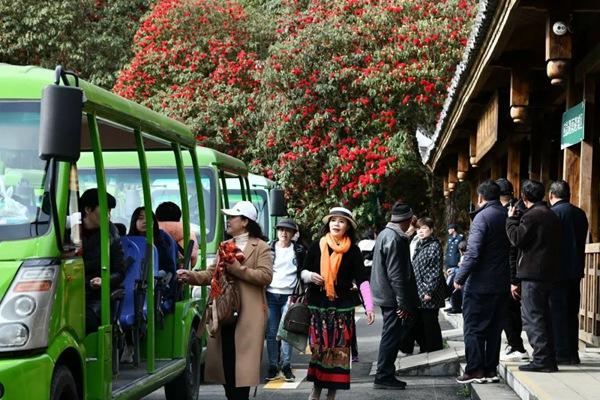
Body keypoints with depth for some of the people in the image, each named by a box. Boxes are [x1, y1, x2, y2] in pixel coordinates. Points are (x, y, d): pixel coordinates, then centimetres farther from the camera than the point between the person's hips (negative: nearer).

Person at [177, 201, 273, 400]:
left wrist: (238, 269, -15)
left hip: (247, 314, -6)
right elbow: (211, 274, 13)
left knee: (241, 363, -6)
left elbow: (266, 276, -12)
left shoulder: (261, 247, 0)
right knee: (225, 360, 6)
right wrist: (191, 276, -4)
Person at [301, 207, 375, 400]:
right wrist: (310, 276, -14)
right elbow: (303, 272, 10)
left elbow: (361, 279, -8)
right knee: (318, 347, 2)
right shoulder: (316, 246, 3)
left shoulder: (353, 250, -1)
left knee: (338, 349, 2)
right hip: (317, 305, 1)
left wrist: (369, 306, -17)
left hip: (342, 306, -1)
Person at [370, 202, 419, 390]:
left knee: (391, 335, 15)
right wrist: (403, 303, -19)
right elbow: (396, 274, -22)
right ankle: (384, 377, 3)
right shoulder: (395, 239, -19)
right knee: (391, 335, -3)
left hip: (385, 295, 10)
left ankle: (385, 374, 19)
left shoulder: (385, 234, 14)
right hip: (392, 297, -10)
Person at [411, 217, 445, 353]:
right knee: (419, 324, 12)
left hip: (429, 295, -8)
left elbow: (436, 271, -15)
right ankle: (424, 351, 23)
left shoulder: (434, 246, -10)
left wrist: (429, 291, -19)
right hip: (418, 293, 8)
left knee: (430, 325, -2)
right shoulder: (419, 245, 14)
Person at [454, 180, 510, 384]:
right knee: (494, 328, 12)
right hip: (502, 284, 6)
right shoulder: (507, 216, 7)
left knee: (473, 328, 1)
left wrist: (459, 278, -13)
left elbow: (473, 253, -19)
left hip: (480, 284, -6)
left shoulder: (482, 217, -13)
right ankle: (491, 369, 15)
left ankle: (475, 370, 0)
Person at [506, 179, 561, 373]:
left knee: (532, 317, -6)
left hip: (533, 273, -9)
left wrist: (511, 219, -2)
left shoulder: (531, 215, -12)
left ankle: (542, 360, -9)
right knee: (543, 316, 14)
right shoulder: (552, 215, 16)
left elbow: (517, 239, -14)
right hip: (549, 273, 9)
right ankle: (549, 360, 17)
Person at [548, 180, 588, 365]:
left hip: (557, 271, -7)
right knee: (572, 313, 12)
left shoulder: (553, 213, -12)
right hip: (576, 270, 7)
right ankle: (572, 353, 15)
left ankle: (561, 353, -5)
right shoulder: (580, 213, 10)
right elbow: (582, 242, 15)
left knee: (558, 312, -3)